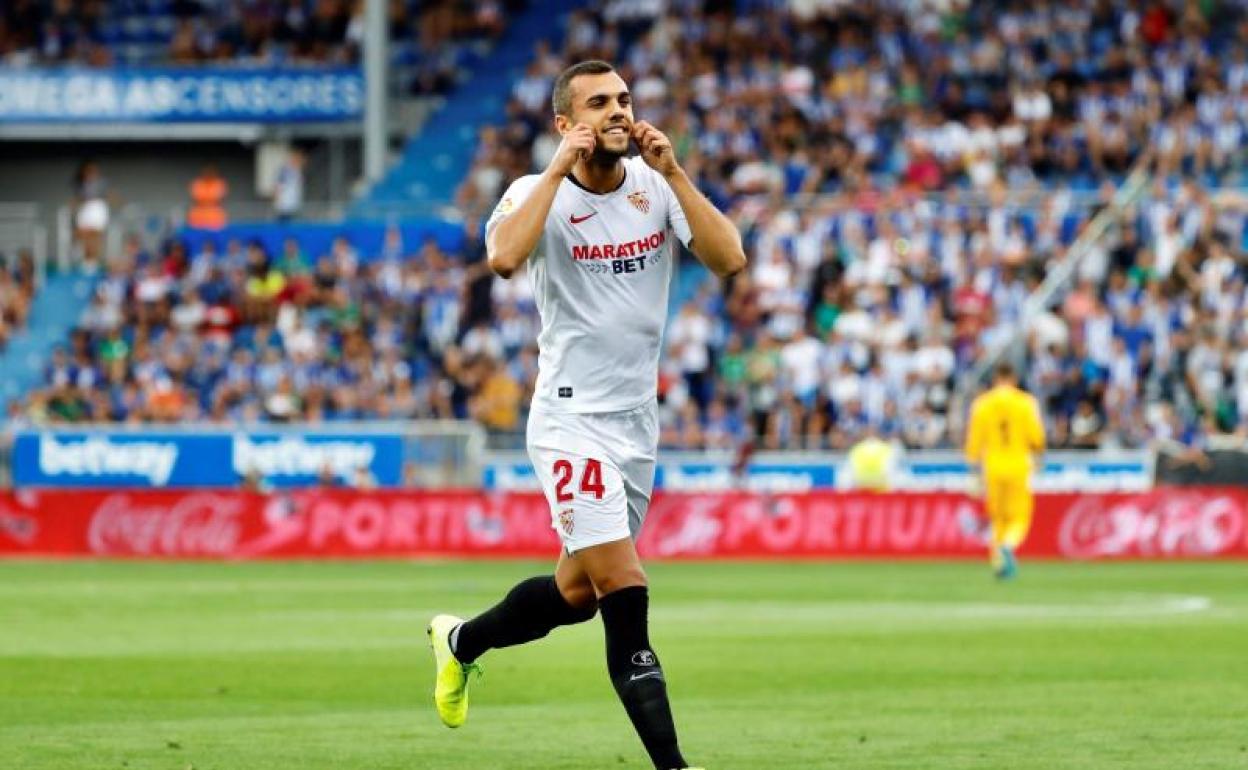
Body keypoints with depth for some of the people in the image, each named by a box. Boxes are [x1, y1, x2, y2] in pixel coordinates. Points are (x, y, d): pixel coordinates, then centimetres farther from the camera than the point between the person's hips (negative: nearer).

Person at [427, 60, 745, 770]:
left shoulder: (658, 188, 2)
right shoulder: (538, 192, -9)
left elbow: (730, 260, -12)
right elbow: (504, 257, -32)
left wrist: (672, 172, -16)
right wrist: (562, 166, -25)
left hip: (640, 421, 6)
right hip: (574, 423, -6)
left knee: (577, 593, 17)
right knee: (628, 603, -15)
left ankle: (462, 641, 44)